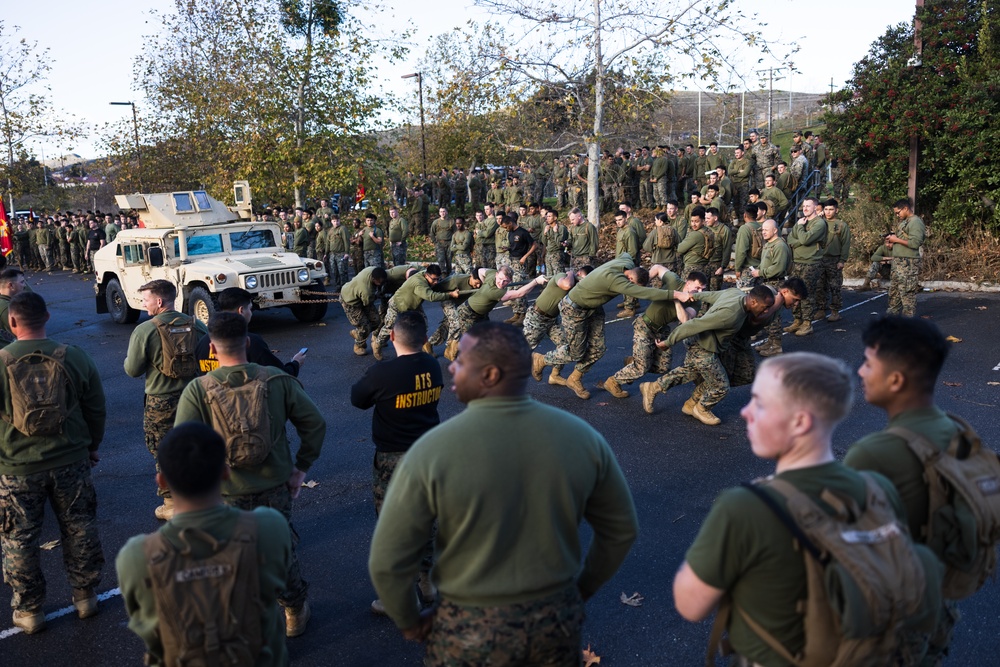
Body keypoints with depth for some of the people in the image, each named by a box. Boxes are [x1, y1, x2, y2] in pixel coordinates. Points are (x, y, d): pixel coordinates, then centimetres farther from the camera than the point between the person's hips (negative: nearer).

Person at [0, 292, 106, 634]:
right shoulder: (75, 358, -8)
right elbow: (97, 410, 1)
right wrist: (91, 447, 16)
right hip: (70, 462, 2)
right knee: (79, 530, 17)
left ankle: (29, 610, 28)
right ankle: (84, 596, 31)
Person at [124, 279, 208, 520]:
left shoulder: (145, 330, -15)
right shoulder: (197, 326, -2)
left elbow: (132, 370, -10)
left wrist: (129, 358, 11)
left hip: (161, 403, -4)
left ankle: (172, 505, 18)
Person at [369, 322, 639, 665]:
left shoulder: (432, 450, -20)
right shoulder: (581, 436, -11)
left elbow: (387, 561, -14)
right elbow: (621, 529, 1)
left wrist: (410, 622, 3)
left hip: (470, 629, -2)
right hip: (557, 621, 3)